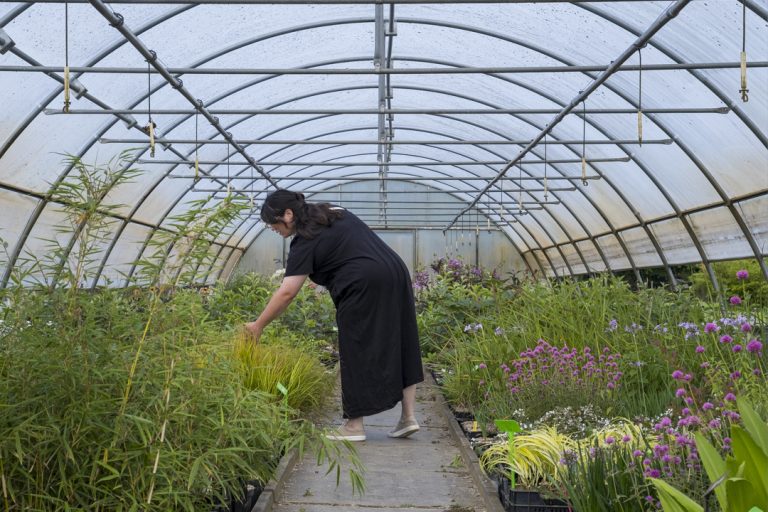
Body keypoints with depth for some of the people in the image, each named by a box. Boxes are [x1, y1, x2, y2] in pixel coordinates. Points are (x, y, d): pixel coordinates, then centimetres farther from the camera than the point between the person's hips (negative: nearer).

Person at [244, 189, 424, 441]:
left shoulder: (305, 242, -7)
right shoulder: (332, 211, 16)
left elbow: (286, 293, -12)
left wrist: (258, 326, -6)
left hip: (363, 287, -8)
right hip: (396, 272, 9)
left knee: (357, 353, 2)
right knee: (399, 346, 10)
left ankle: (354, 425, 8)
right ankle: (408, 416, 13)